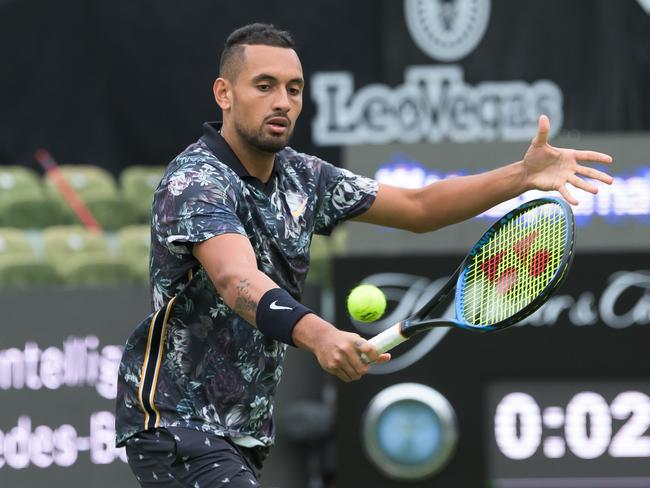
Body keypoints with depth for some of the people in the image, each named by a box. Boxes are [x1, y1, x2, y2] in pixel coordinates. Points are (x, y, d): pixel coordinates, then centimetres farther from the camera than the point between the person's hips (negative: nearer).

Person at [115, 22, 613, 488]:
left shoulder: (302, 177, 8)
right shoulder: (194, 182, -18)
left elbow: (418, 207, 14)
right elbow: (237, 280, -36)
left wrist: (523, 175, 1)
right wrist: (318, 335, -54)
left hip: (245, 430, 9)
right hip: (176, 420, -9)